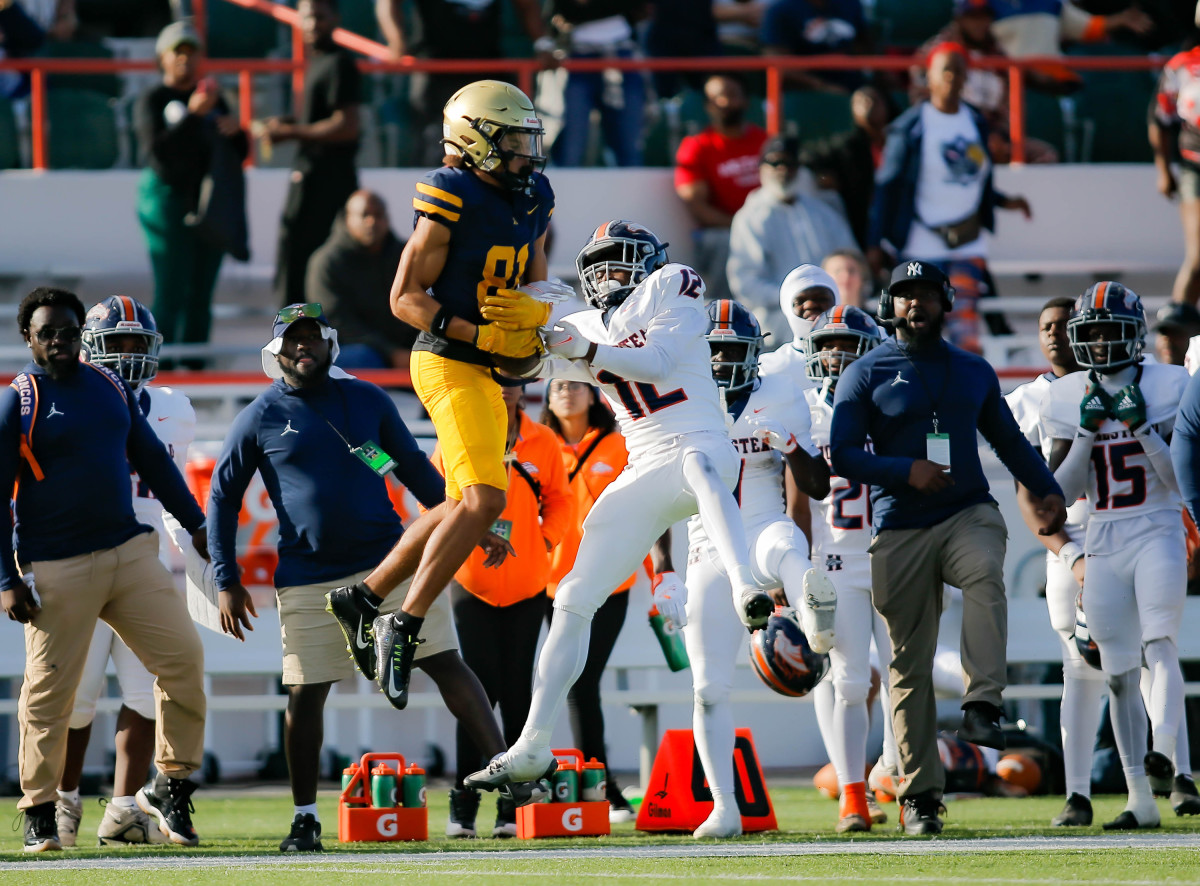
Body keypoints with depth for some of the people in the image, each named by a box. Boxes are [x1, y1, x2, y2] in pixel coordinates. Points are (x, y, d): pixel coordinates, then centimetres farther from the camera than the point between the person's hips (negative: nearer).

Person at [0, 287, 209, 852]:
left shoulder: (110, 388, 11)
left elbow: (152, 460, 22)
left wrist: (196, 523, 20)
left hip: (129, 552, 5)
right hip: (57, 568, -5)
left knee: (184, 659, -2)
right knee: (50, 689, -1)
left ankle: (170, 786, 11)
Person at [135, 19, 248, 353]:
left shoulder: (214, 99, 15)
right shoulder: (152, 101, -1)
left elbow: (240, 153, 17)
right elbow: (158, 151, -16)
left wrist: (235, 131, -5)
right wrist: (193, 115, -23)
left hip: (211, 203, 5)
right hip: (169, 202, -5)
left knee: (201, 293, 4)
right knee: (171, 291, -11)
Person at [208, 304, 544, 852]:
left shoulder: (366, 400, 7)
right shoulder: (260, 419, 1)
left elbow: (414, 469, 16)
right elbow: (223, 499, 8)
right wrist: (227, 582, 3)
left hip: (387, 560, 1)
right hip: (310, 577, -1)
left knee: (446, 663, -4)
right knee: (305, 694, -1)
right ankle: (305, 816, 11)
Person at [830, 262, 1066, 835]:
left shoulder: (973, 373, 15)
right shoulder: (866, 375, 5)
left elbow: (1008, 440, 25)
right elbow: (841, 456, -2)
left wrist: (1046, 491, 11)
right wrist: (906, 471, -14)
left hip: (968, 513, 1)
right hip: (901, 529, -1)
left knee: (984, 575, -35)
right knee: (910, 665, -1)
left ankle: (982, 706, -41)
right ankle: (920, 794, 6)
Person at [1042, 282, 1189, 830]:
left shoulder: (1167, 388, -2)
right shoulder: (1067, 400, 6)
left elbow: (1179, 481, -6)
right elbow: (1062, 492, 3)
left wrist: (1142, 426, -16)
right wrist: (1087, 432, -8)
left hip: (1158, 534, -3)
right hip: (1103, 546, 3)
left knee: (1159, 647, -25)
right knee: (1119, 675, 2)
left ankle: (1162, 753, -38)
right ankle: (1141, 801, 6)